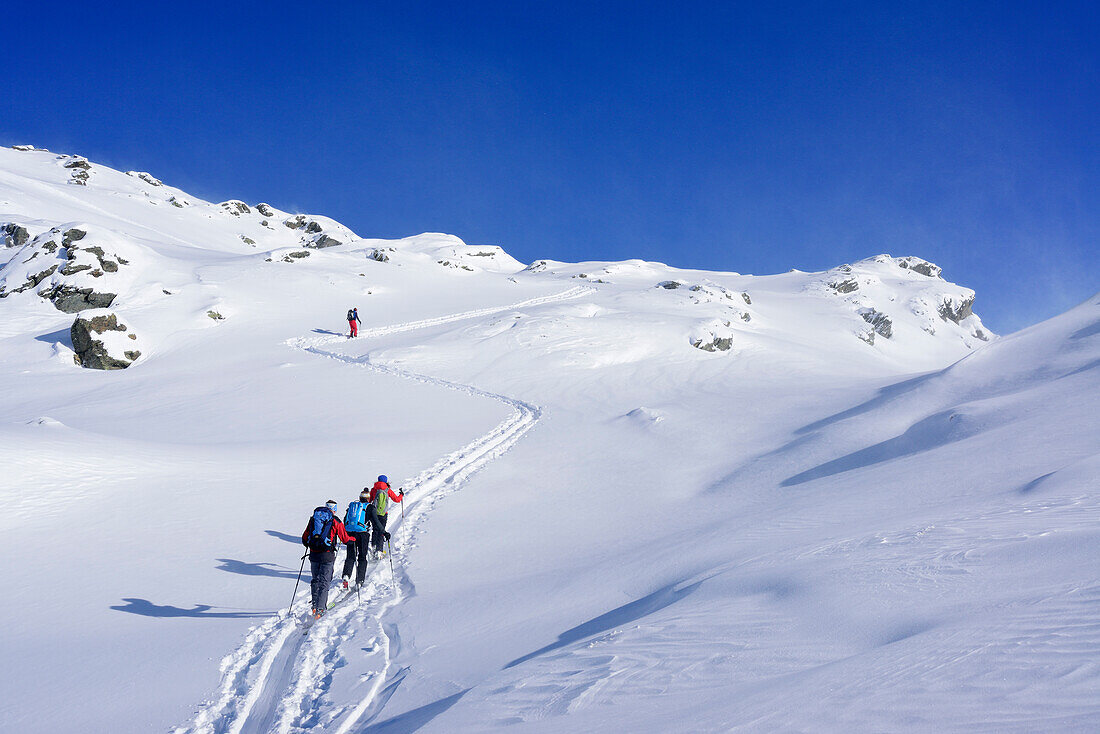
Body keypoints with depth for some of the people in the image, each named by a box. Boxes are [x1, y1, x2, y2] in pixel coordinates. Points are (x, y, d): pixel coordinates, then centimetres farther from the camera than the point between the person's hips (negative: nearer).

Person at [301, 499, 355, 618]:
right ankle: (319, 609, -9)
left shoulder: (313, 519, 9)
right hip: (327, 555, -4)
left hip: (313, 555, 4)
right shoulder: (335, 521, -3)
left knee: (315, 580, 21)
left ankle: (314, 606, 25)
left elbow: (304, 538, 14)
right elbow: (345, 539, 2)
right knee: (324, 582, 0)